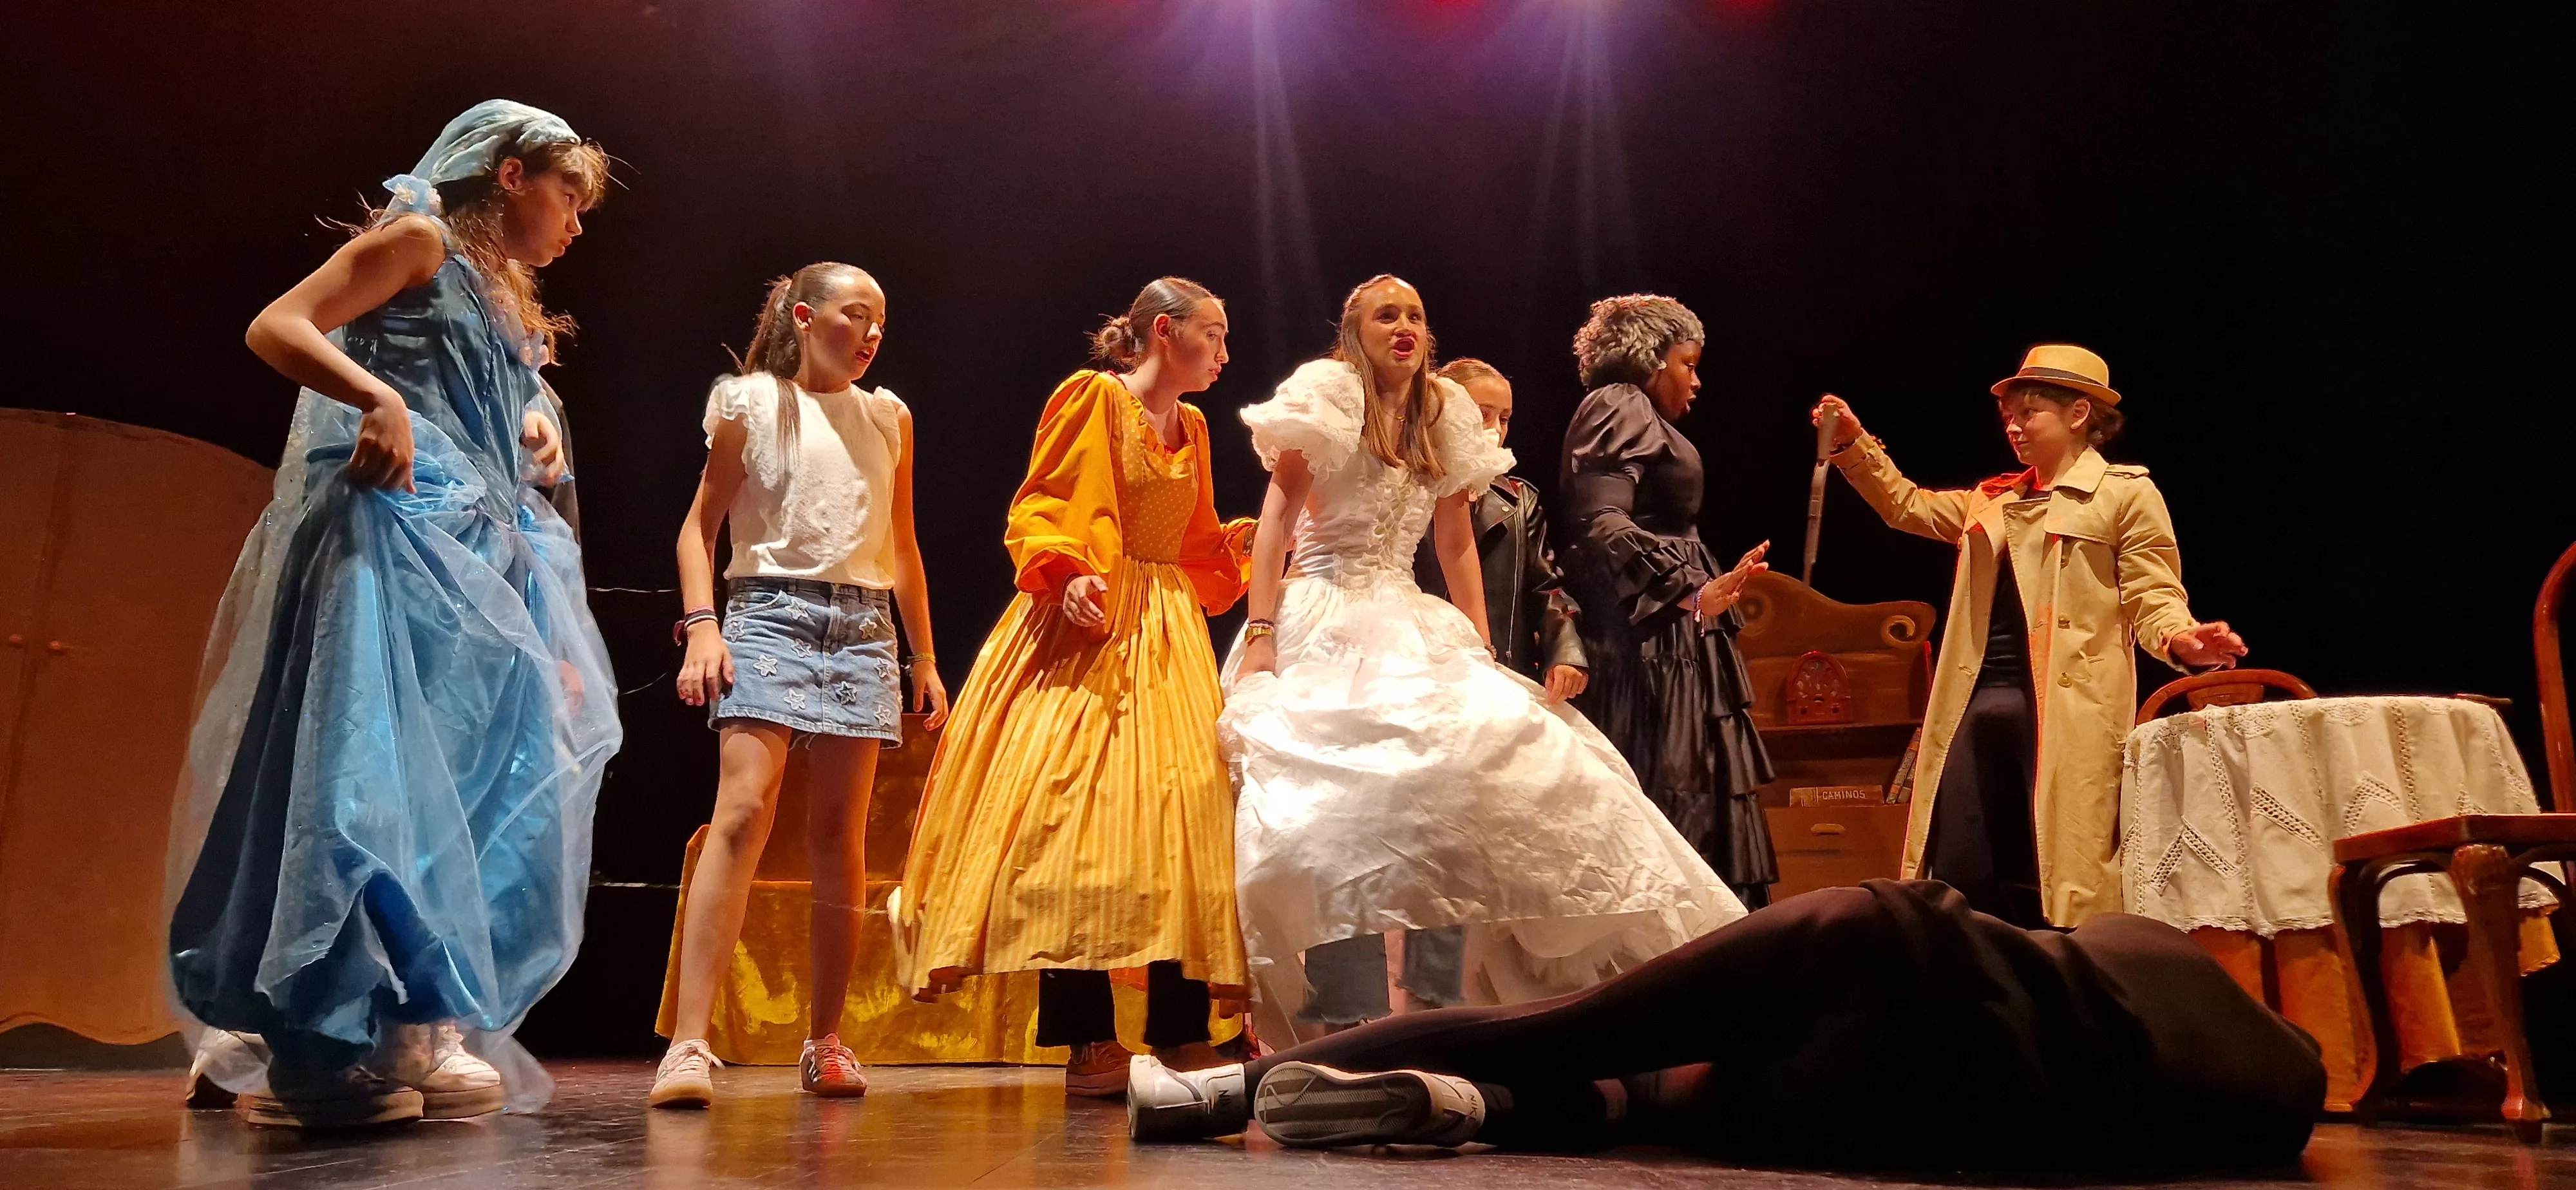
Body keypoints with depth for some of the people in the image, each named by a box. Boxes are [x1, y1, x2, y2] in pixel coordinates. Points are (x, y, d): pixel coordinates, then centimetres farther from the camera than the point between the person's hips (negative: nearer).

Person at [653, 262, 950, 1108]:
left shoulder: (889, 418, 17)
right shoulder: (750, 404, 7)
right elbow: (700, 525, 6)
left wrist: (925, 659, 18)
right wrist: (701, 625, -9)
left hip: (864, 627, 4)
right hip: (771, 611, -3)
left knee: (839, 836, 2)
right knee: (742, 810, -18)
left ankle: (824, 1042, 11)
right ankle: (688, 1044, -20)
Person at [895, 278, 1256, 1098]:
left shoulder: (1192, 428, 20)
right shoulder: (1095, 397, 0)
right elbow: (1038, 509, -8)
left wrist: (1251, 537, 13)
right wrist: (1064, 571, -24)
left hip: (1168, 637, 7)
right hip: (1089, 629, -7)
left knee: (1184, 814, 0)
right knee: (1082, 818, -13)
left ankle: (1180, 1034, 3)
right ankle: (1088, 1042, -10)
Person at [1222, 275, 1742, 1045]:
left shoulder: (1444, 413, 14)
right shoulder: (1328, 391, -1)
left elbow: (1457, 545, 17)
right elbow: (1277, 516, -7)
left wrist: (1480, 652, 10)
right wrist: (1260, 635, -18)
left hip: (1412, 626, 6)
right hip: (1324, 625, -5)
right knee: (1342, 806, -18)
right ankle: (1348, 1023, -14)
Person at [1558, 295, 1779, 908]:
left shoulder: (1640, 419, 24)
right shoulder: (1619, 407, -5)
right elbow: (1602, 524, -21)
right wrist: (1692, 591, -26)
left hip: (1673, 651, 10)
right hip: (1652, 648, -10)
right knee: (1668, 815, -12)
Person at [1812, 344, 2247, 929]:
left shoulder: (2126, 492, 3)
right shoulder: (1994, 500, 22)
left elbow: (2153, 597, -2)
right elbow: (1908, 506, 22)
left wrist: (2182, 640, -24)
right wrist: (1854, 442, 10)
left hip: (2066, 715, -6)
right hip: (1977, 708, 6)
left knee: (2057, 878, -6)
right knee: (1959, 881, 5)